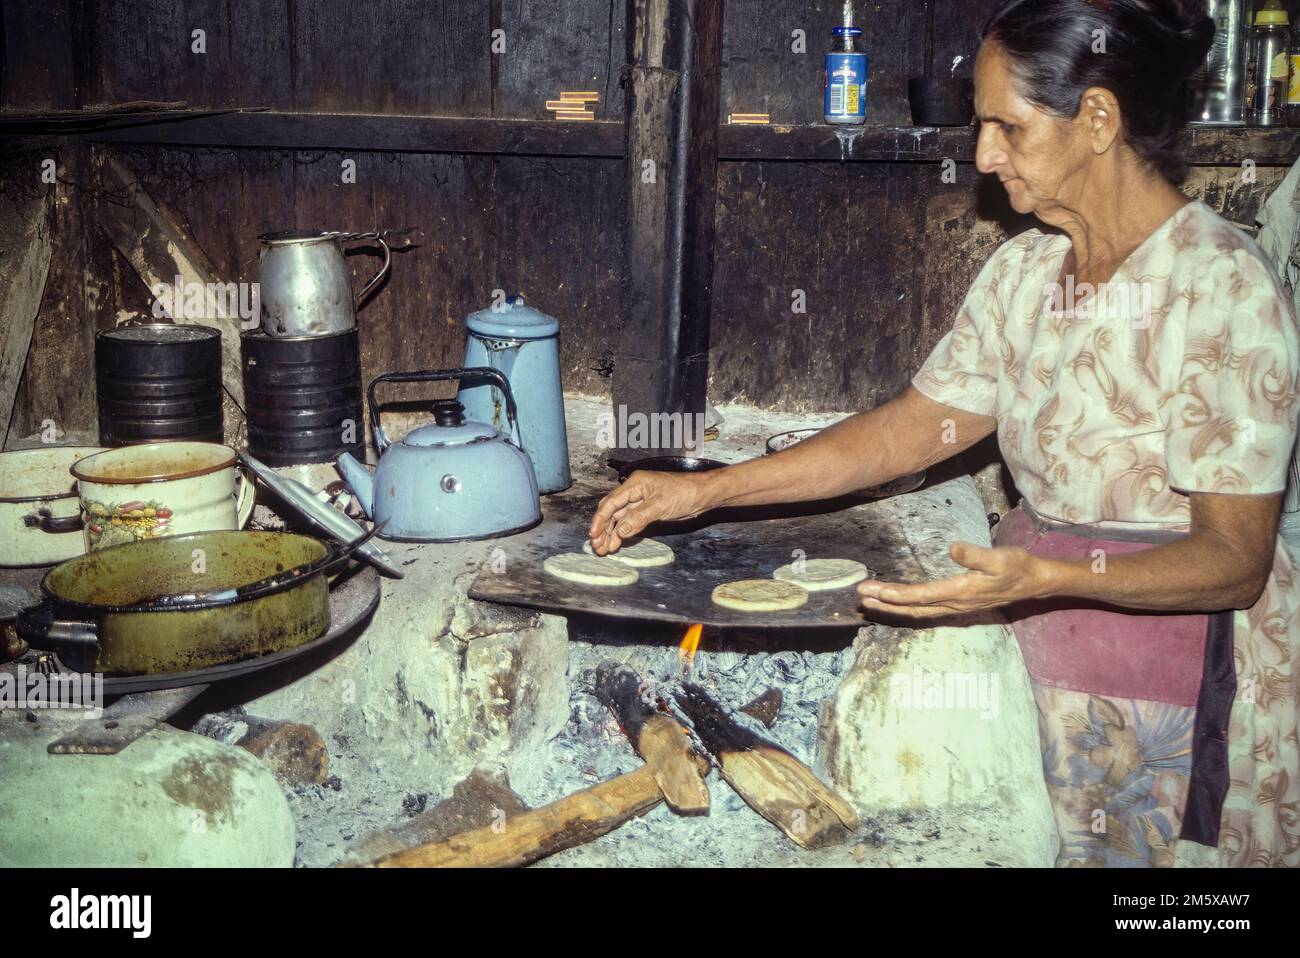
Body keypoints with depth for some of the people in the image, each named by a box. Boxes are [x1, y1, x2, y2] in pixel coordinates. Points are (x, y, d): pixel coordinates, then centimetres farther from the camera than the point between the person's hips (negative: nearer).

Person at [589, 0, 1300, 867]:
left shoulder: (1225, 290, -19)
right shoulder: (1027, 270, 4)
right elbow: (907, 433, 7)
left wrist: (1050, 579, -37)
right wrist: (705, 491, 1)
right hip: (1050, 668, 6)